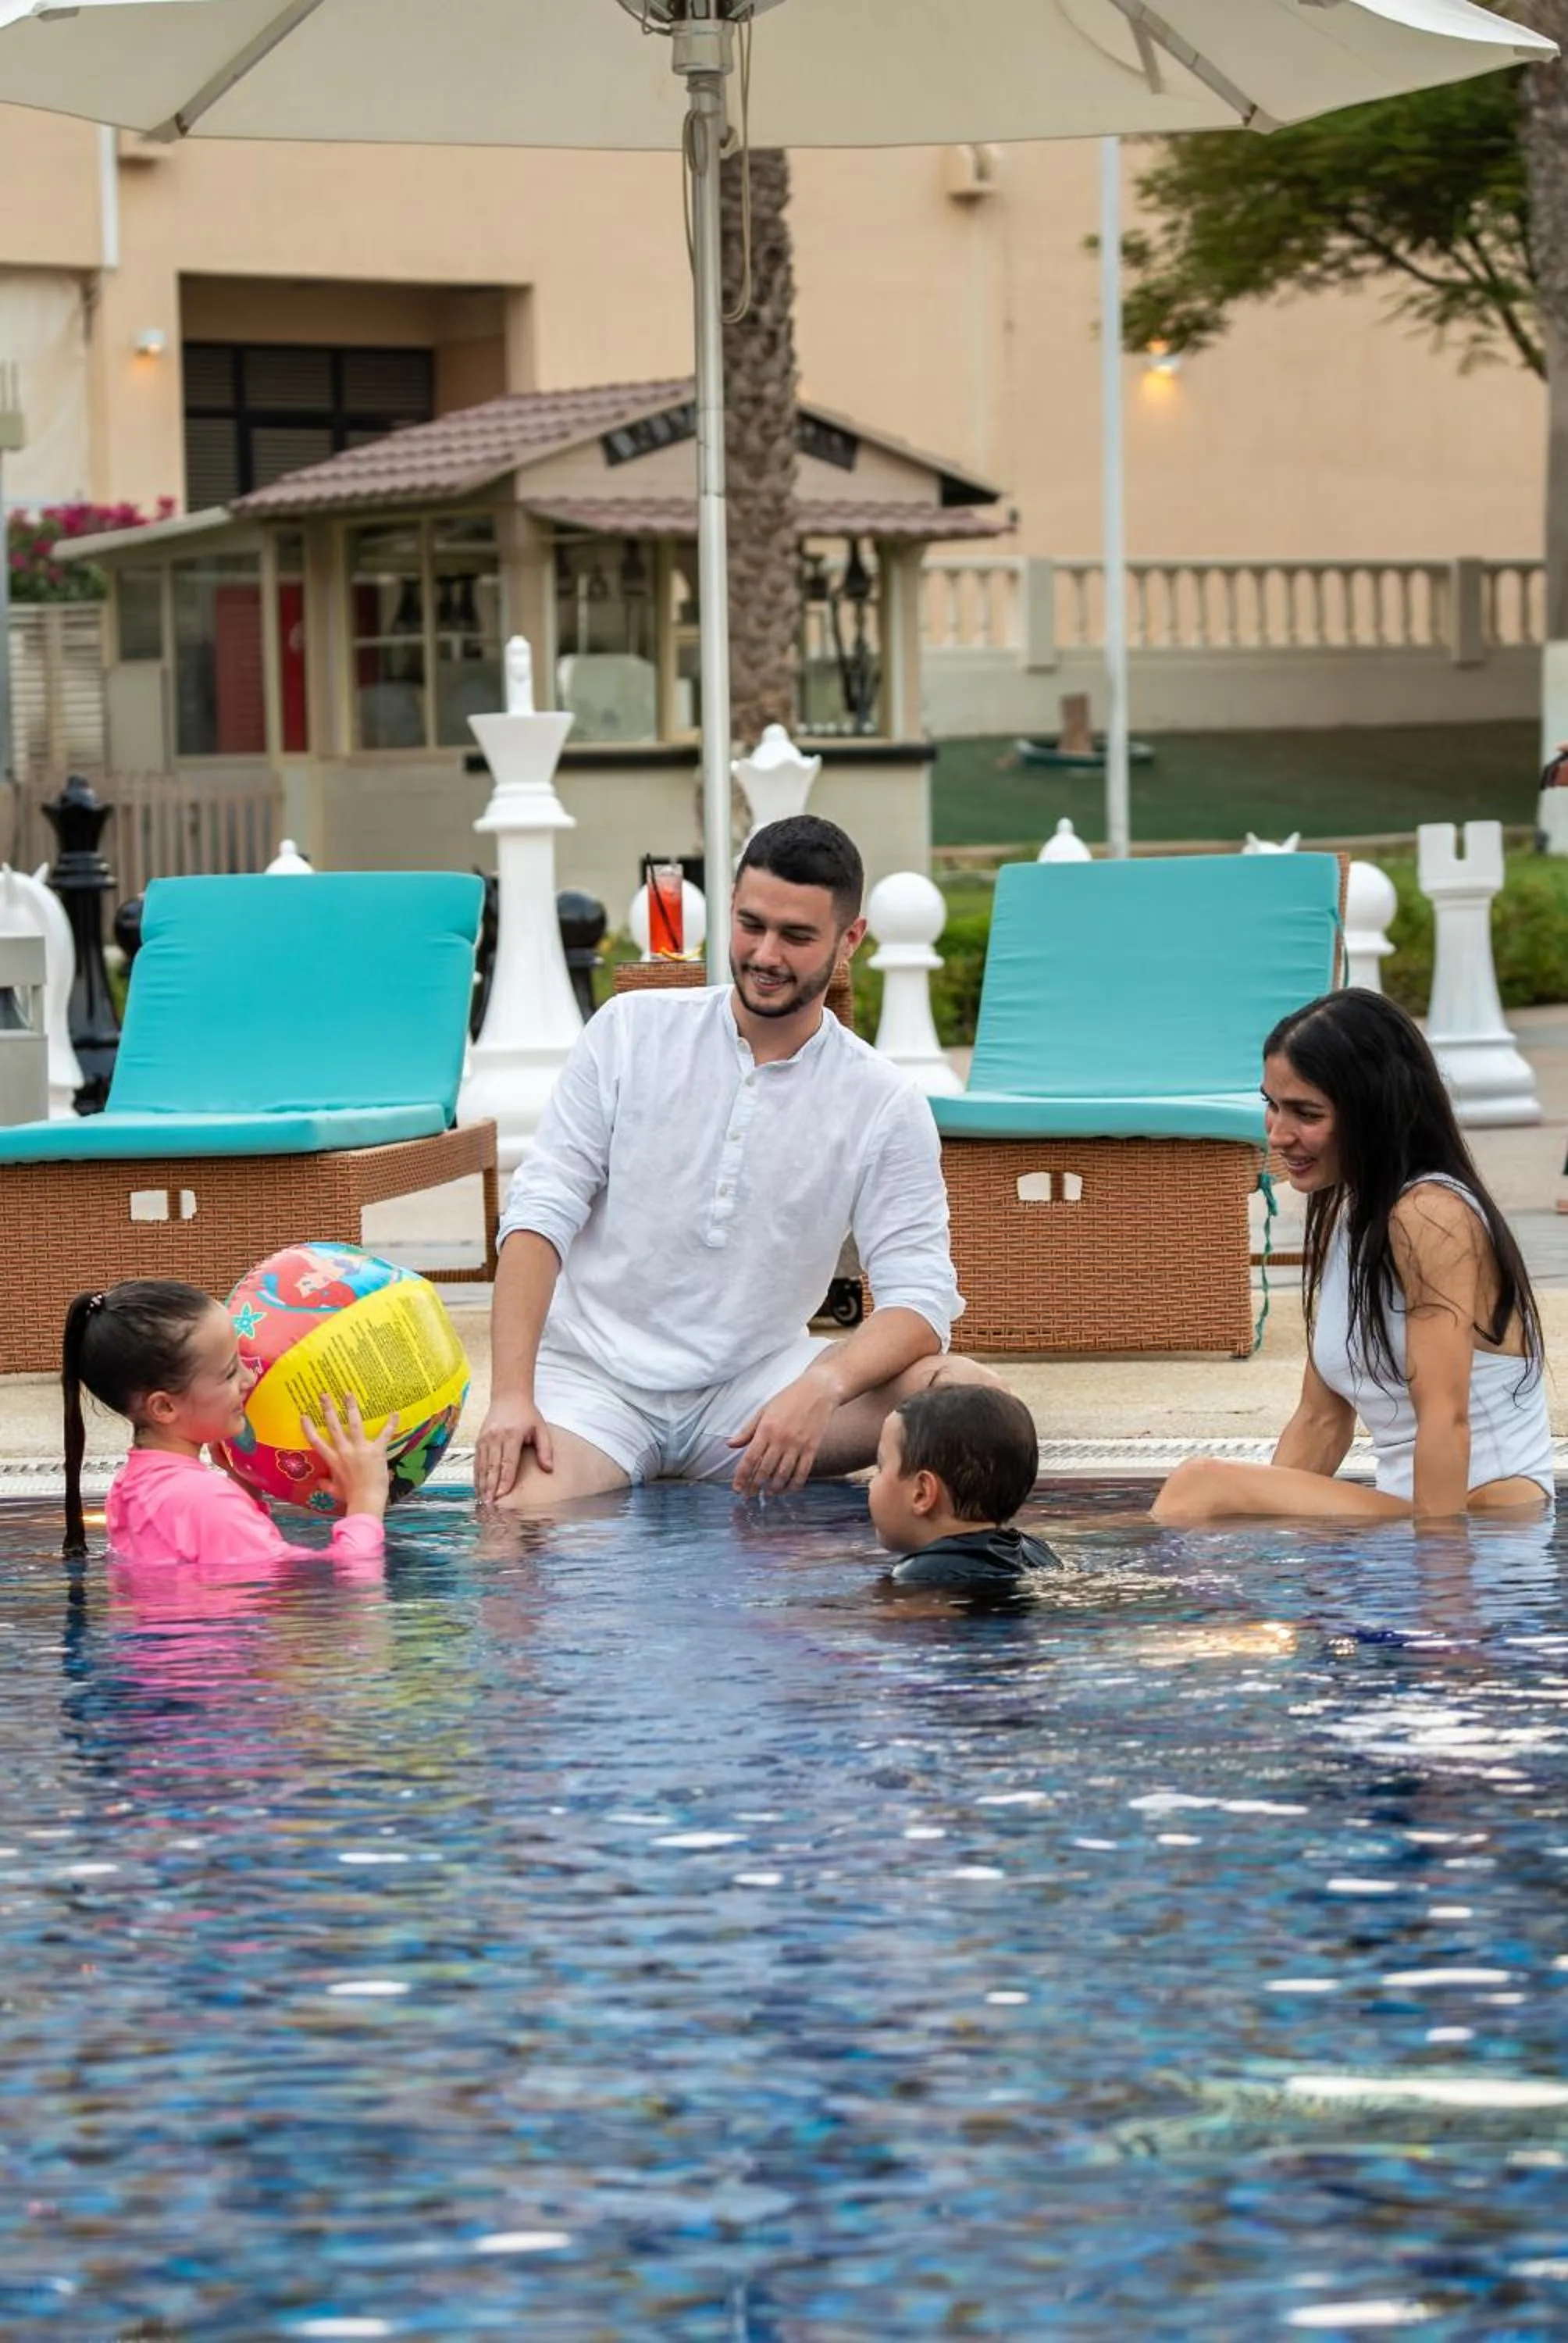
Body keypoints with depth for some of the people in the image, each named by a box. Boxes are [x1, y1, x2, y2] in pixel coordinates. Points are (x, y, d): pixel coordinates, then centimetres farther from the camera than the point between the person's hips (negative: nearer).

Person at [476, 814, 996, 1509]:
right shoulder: (630, 1030, 1)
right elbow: (541, 1210, -3)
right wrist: (511, 1393, -17)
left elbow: (919, 1295, -8)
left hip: (754, 1382, 2)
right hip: (595, 1376, -1)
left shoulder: (886, 1106, 0)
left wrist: (823, 1386, -30)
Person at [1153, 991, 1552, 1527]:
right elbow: (1321, 1420, 15)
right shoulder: (1338, 1220, 14)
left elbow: (1446, 1417, -21)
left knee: (1200, 1487, -21)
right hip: (1403, 1519, 9)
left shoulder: (1431, 1216, -13)